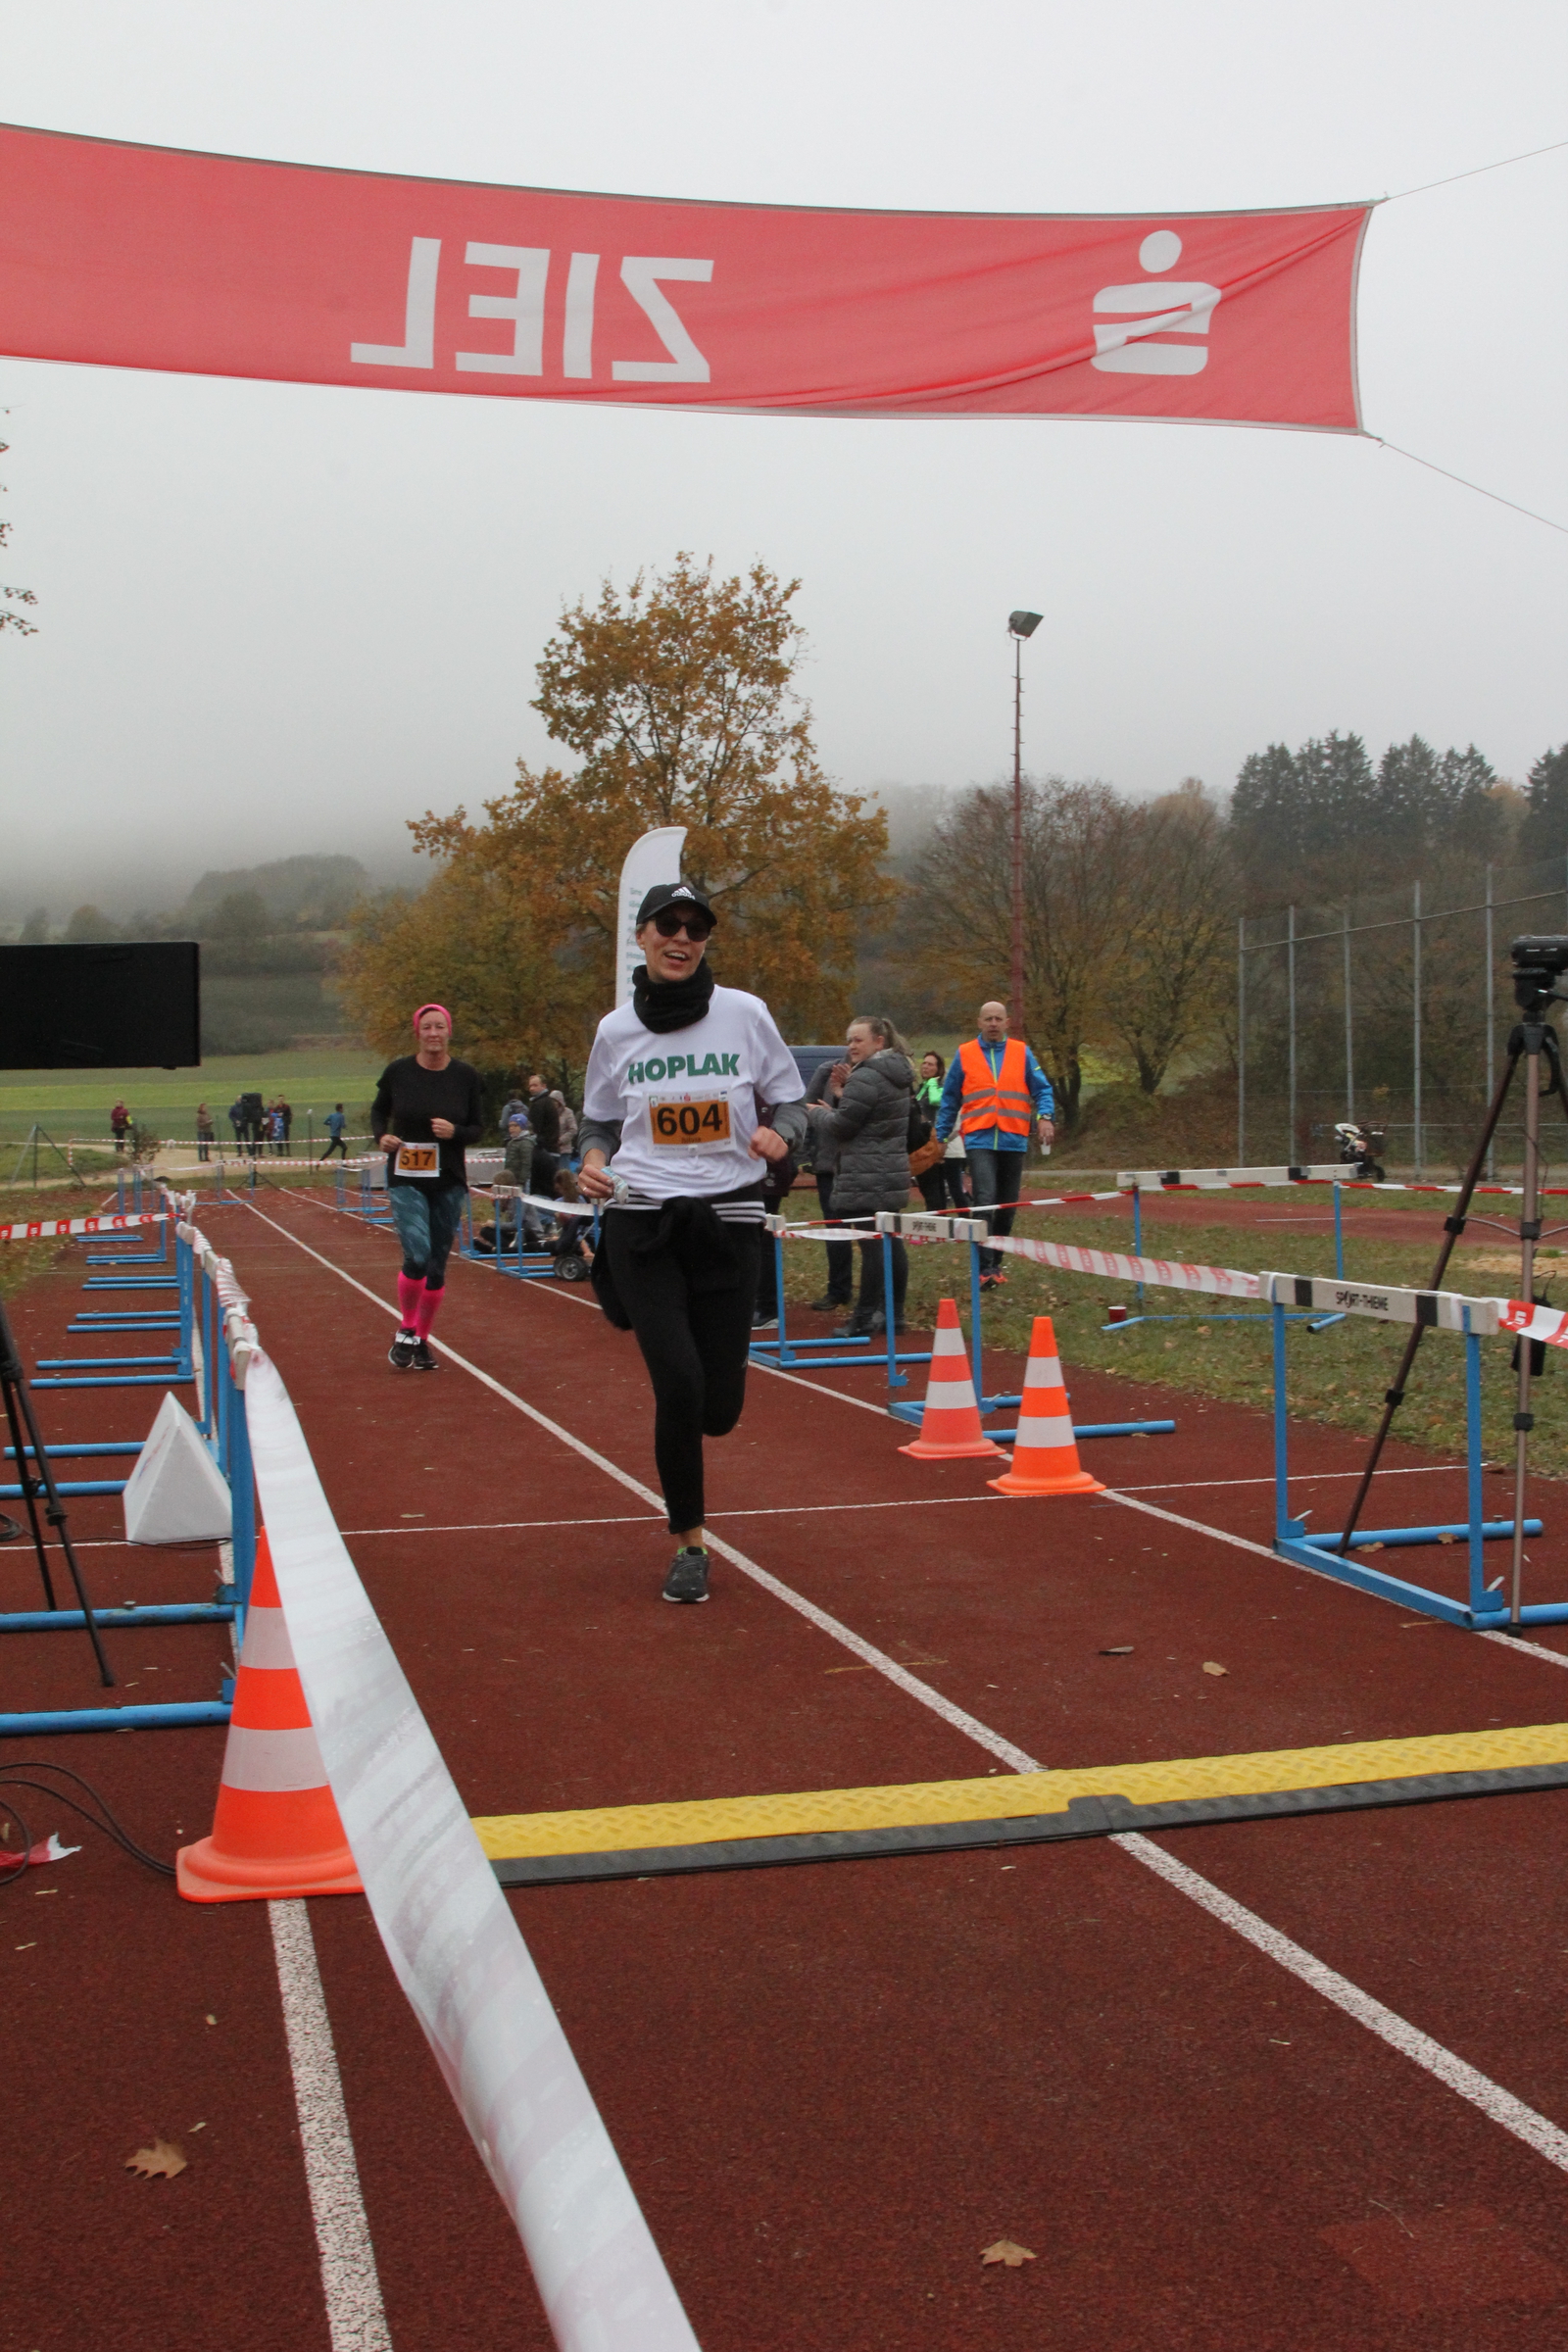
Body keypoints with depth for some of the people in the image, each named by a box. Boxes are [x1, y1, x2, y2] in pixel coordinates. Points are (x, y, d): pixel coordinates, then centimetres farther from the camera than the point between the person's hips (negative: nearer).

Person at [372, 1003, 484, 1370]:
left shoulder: (465, 1075, -1)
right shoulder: (398, 1071, -4)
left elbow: (478, 1127, 7)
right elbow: (379, 1110, 12)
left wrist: (455, 1132, -13)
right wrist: (382, 1136, -7)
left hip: (449, 1182, 2)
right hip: (405, 1180, -2)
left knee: (437, 1266, 7)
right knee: (417, 1256, -19)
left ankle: (422, 1340, 24)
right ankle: (405, 1331, 4)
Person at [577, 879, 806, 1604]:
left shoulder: (744, 1013, 1)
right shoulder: (616, 1030, 4)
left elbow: (791, 1104, 8)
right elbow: (598, 1121, 17)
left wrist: (778, 1133, -15)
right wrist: (593, 1160, -5)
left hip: (729, 1222, 1)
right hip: (642, 1223, 0)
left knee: (719, 1405, -1)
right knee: (679, 1383, -14)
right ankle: (689, 1544, 7)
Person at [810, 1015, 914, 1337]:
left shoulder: (865, 1078, -15)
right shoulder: (897, 1074, 16)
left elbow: (840, 1126, -15)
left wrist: (818, 1113, 4)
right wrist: (846, 1093, 13)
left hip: (866, 1180, -10)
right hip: (893, 1173, 10)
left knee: (872, 1245, -8)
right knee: (892, 1243, 12)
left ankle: (865, 1319, -6)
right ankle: (893, 1313, 17)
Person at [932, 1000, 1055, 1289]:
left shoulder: (1022, 1053, 7)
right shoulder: (964, 1055, 6)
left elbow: (1042, 1089, 6)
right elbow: (949, 1099, 11)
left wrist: (1044, 1116, -12)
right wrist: (941, 1135, 8)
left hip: (1013, 1141, 2)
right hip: (979, 1141, -2)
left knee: (1007, 1206, 10)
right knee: (985, 1201, -17)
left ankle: (995, 1262, 25)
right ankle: (985, 1268, -16)